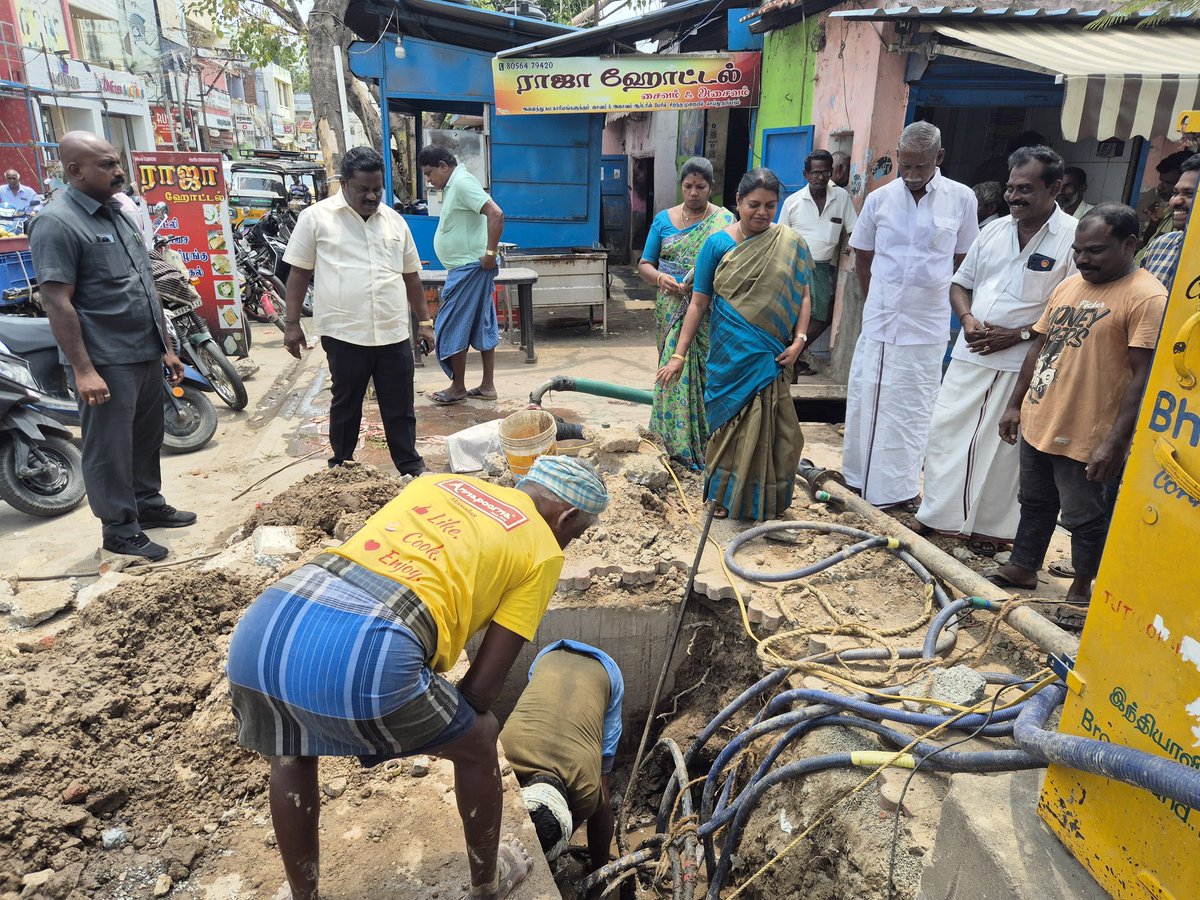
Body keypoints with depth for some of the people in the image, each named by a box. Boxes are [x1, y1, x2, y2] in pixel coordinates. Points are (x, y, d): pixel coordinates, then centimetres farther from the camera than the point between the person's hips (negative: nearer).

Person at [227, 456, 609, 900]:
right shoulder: (541, 550, 15)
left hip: (265, 621, 6)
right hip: (362, 653, -5)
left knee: (290, 756, 38)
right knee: (477, 743, 25)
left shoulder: (436, 483, 29)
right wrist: (452, 725, 33)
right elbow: (483, 684, 11)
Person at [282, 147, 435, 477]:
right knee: (345, 406, 10)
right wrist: (291, 323, -1)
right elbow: (299, 273, 3)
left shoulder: (395, 220, 11)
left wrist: (425, 320, 14)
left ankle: (411, 467, 21)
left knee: (400, 407, 9)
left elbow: (411, 275, 17)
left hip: (394, 333, 3)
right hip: (344, 334, -3)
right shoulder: (316, 218, 0)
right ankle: (341, 468, 25)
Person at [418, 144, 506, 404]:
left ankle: (458, 388, 6)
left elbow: (496, 214, -26)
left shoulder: (462, 182, -15)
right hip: (468, 268, 10)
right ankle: (487, 386, 16)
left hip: (468, 268, -10)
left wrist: (490, 253, -24)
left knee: (452, 327, -3)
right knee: (481, 326, 10)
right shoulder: (455, 184, 16)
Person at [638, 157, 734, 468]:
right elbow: (644, 264, 9)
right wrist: (660, 278, -14)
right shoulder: (664, 219, 9)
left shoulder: (724, 220, 2)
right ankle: (677, 439, 12)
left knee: (706, 371, -3)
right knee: (675, 368, 1)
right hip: (672, 311, 2)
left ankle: (705, 440, 7)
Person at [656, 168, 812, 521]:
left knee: (768, 428, 6)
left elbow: (802, 296, 6)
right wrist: (679, 355, -4)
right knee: (730, 424, 6)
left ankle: (765, 500, 24)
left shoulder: (790, 244, 2)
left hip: (772, 355, 1)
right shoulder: (718, 244, -2)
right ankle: (725, 495, 24)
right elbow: (699, 303, -2)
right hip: (731, 354, -1)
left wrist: (799, 340, -8)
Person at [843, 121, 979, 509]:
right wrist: (880, 302, 12)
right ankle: (861, 478, 24)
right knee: (864, 401, 9)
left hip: (927, 328, -2)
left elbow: (964, 263, 7)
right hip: (878, 321, 2)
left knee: (913, 411, 5)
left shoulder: (961, 199, -2)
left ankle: (901, 488, 16)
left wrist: (930, 302, 8)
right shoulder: (879, 199, 1)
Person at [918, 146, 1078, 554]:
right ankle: (938, 515, 23)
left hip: (1023, 365, -5)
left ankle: (990, 528, 19)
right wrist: (968, 318, -5)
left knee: (1001, 448, 3)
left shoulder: (1074, 237, -9)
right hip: (970, 355, 5)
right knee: (945, 432, 8)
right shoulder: (995, 229, 9)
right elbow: (961, 283, 15)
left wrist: (1018, 335, -16)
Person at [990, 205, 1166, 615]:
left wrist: (1115, 442, -21)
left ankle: (1083, 589, 26)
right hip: (1036, 424, 7)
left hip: (1085, 438, -7)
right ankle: (1022, 568, 35)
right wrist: (1015, 405, 14)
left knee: (1084, 516, 8)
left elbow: (1144, 376, -18)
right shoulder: (1068, 285, 9)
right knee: (1034, 503, 20)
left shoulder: (1146, 297, -14)